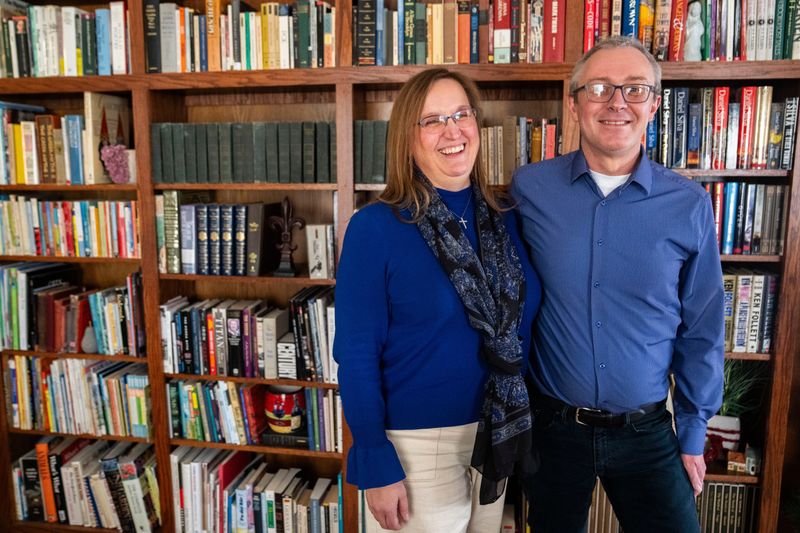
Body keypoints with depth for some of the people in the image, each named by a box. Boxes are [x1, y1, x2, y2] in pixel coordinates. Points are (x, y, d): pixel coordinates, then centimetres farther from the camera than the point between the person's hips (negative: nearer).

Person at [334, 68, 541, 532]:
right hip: (415, 443, -4)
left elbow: (522, 328, 7)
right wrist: (376, 466, -14)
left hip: (496, 437, 5)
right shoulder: (375, 228, -15)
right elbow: (356, 356, -14)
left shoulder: (508, 219, -1)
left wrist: (526, 422, 9)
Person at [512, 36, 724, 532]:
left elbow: (701, 331, 2)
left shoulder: (690, 205, -6)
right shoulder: (529, 188, -8)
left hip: (647, 432, 0)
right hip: (552, 426, 0)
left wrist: (694, 434, 4)